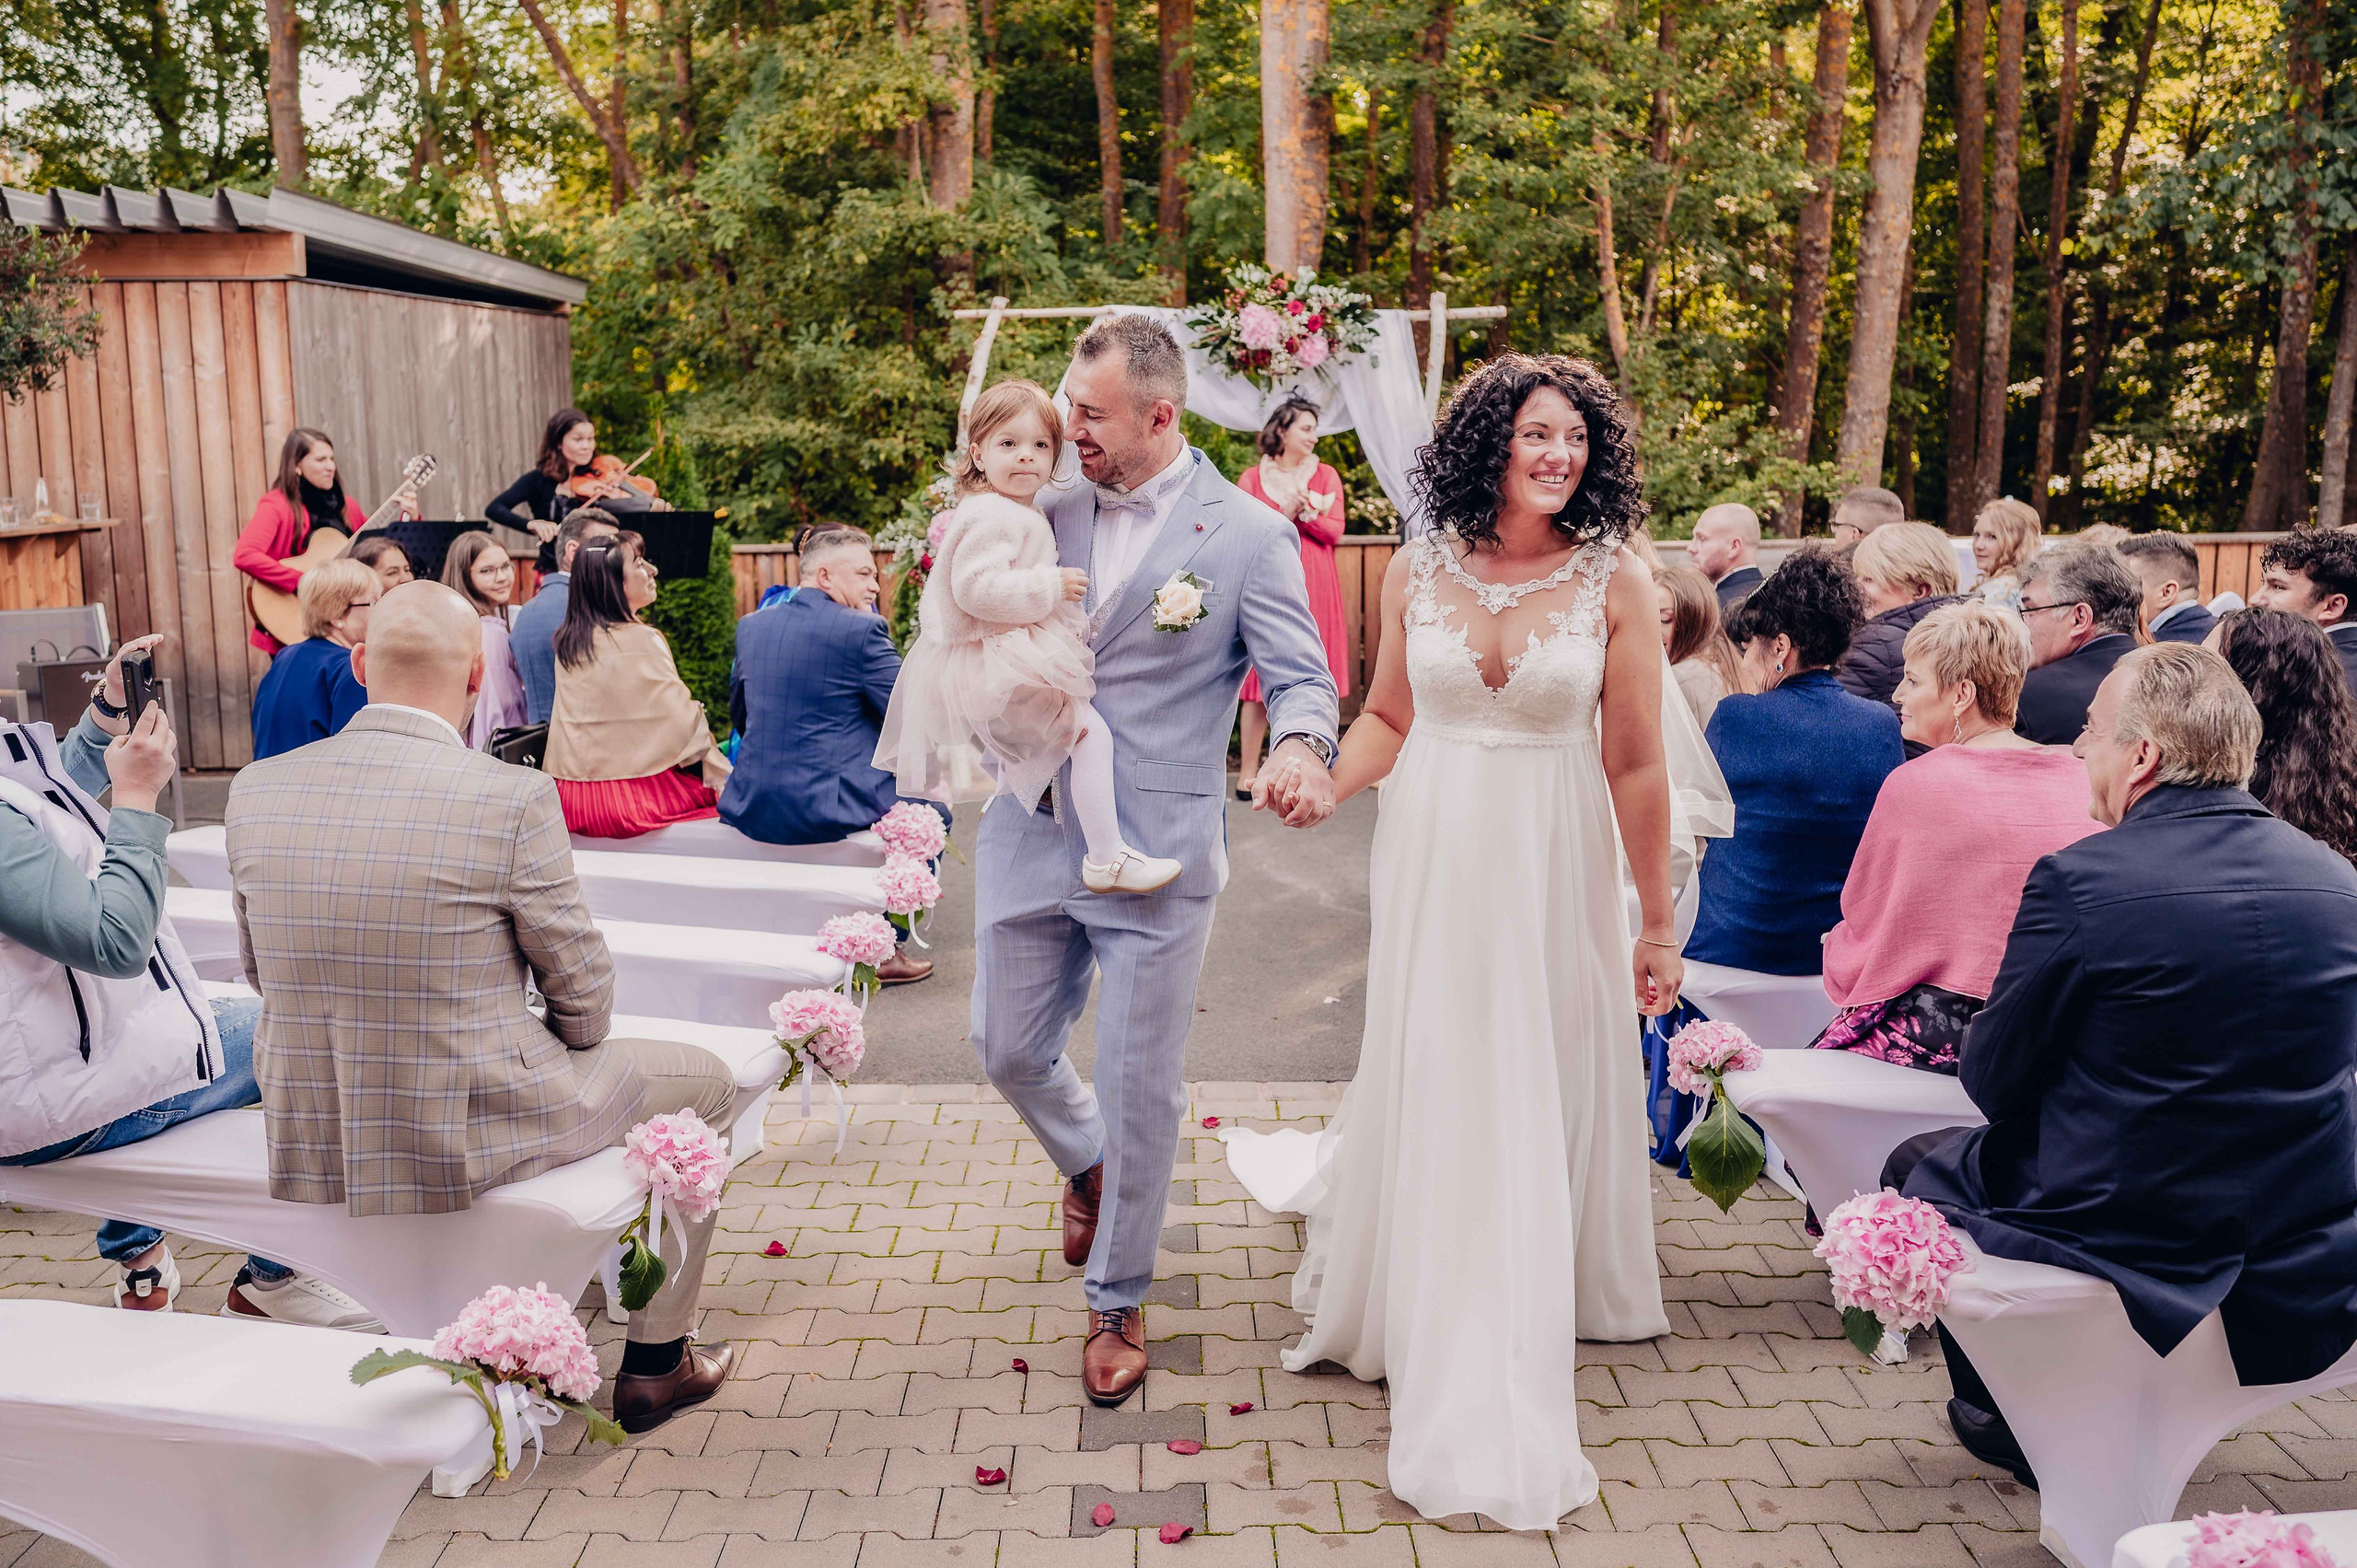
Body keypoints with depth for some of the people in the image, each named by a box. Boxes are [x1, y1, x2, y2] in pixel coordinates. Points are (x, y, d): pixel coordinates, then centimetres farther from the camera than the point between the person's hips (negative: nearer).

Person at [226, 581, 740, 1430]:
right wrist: (568, 1047, 12)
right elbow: (582, 987, -10)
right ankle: (654, 1365, 27)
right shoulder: (511, 797, -21)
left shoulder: (256, 790, -4)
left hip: (306, 1139, 6)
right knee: (703, 1081, 17)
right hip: (469, 1136, -6)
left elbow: (261, 969, 9)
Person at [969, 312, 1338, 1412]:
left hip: (1155, 855, -4)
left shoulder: (1249, 535, -5)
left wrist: (1301, 751, -30)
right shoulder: (1049, 513, 8)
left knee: (1139, 1090, 5)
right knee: (1009, 1050, 14)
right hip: (1029, 835, 5)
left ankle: (1117, 1307, 26)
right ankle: (1086, 1164, 48)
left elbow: (1301, 676, -7)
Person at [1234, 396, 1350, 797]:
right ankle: (1248, 770, 4)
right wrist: (1287, 512, -13)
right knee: (1262, 677, -2)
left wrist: (1302, 510, -10)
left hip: (1314, 587, 2)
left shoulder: (1325, 475, 11)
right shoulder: (1253, 478, 7)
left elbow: (1335, 531, 2)